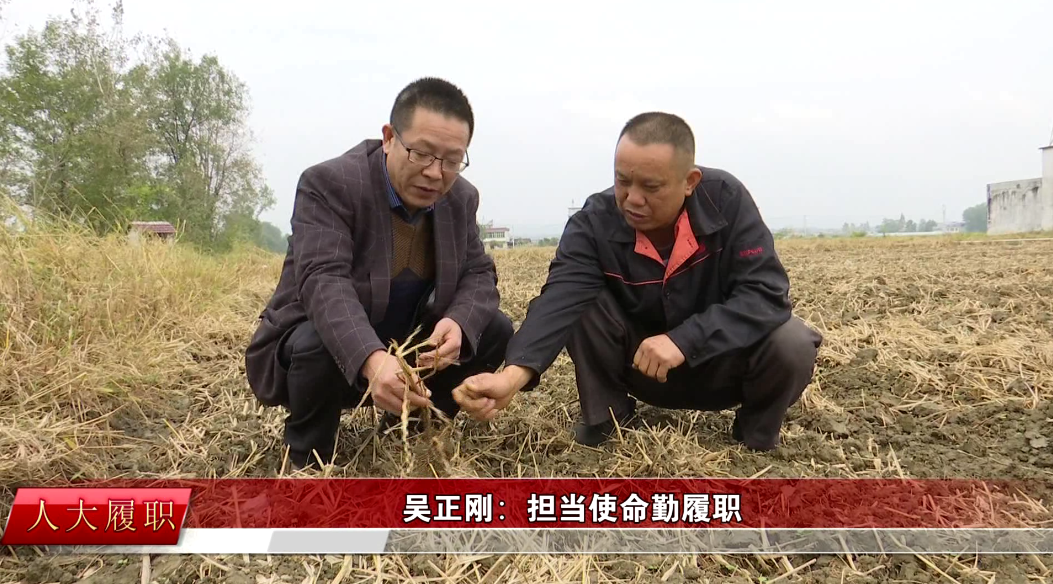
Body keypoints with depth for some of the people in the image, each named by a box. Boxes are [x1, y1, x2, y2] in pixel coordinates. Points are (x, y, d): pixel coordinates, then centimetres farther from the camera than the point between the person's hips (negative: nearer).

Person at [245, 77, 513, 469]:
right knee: (320, 345, -38)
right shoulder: (328, 183, -25)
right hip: (317, 339, -5)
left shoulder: (461, 198, -5)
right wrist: (371, 360, -56)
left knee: (494, 329, -9)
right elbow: (324, 281, -37)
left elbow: (479, 274, -3)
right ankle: (306, 462, -9)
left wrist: (459, 323, -28)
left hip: (404, 347, 6)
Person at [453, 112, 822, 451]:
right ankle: (606, 420, -1)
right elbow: (560, 299, -35)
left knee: (792, 344, -29)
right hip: (641, 366, 1)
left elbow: (766, 293, -26)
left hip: (724, 361, 0)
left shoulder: (726, 200, -22)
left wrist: (684, 339, -39)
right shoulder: (595, 221, -21)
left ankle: (757, 438, 2)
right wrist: (514, 374, -53)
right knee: (583, 304, -25)